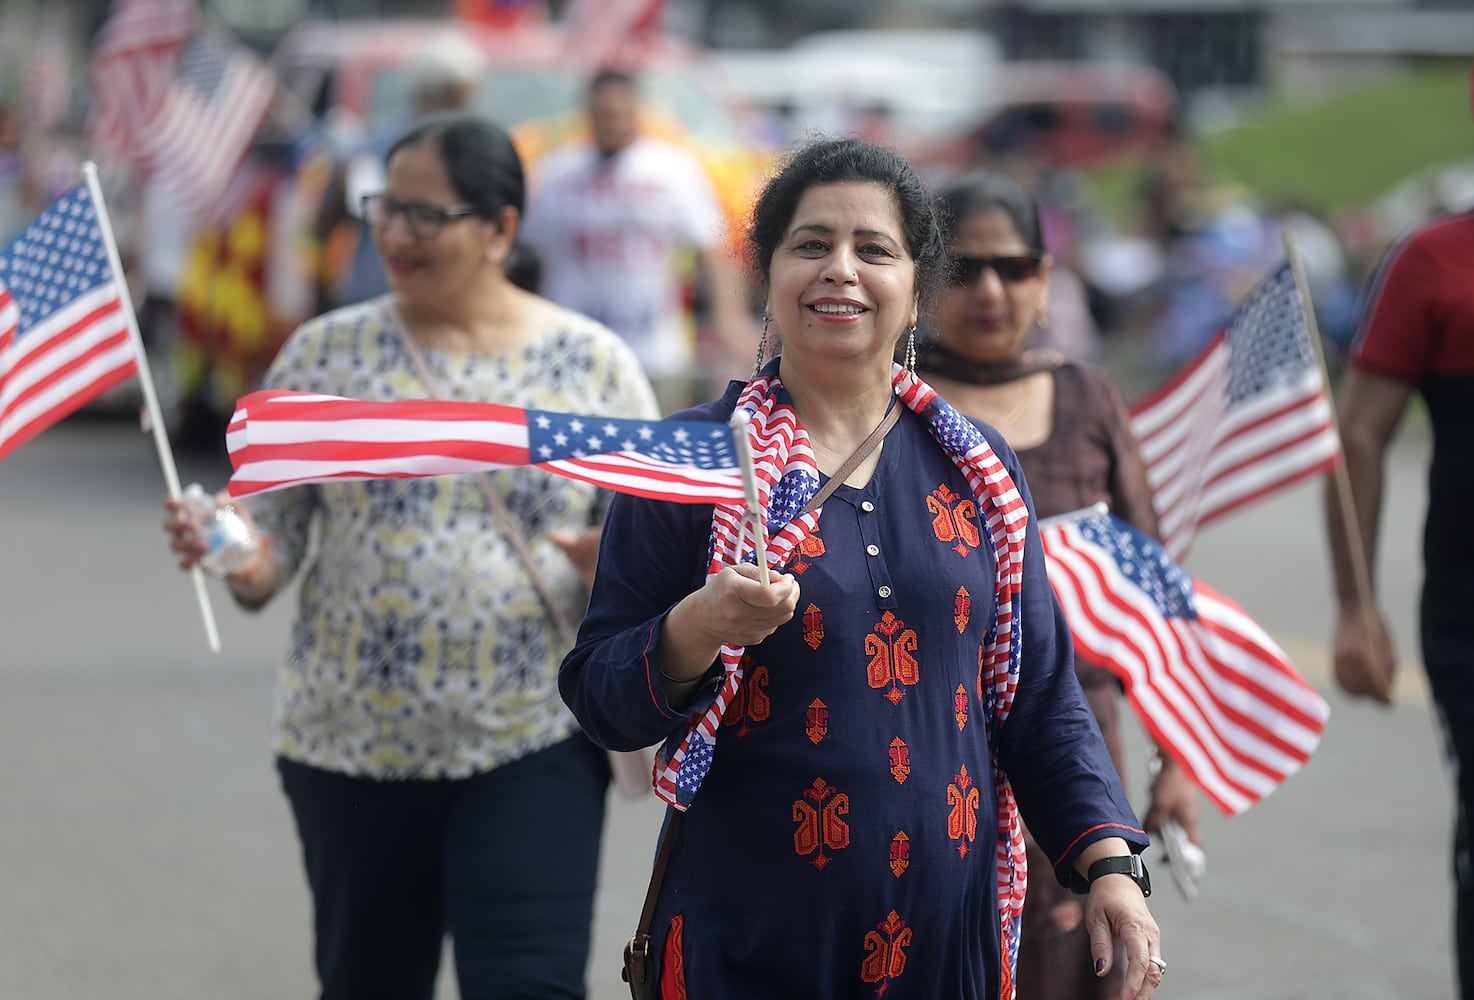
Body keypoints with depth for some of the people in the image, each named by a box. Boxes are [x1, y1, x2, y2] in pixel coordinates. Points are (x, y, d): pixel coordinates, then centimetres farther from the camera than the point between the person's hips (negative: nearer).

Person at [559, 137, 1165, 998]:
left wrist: (1109, 864, -2)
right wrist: (698, 629, -23)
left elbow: (1042, 699, 11)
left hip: (951, 928, 3)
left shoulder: (977, 468, 9)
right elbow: (599, 701, -4)